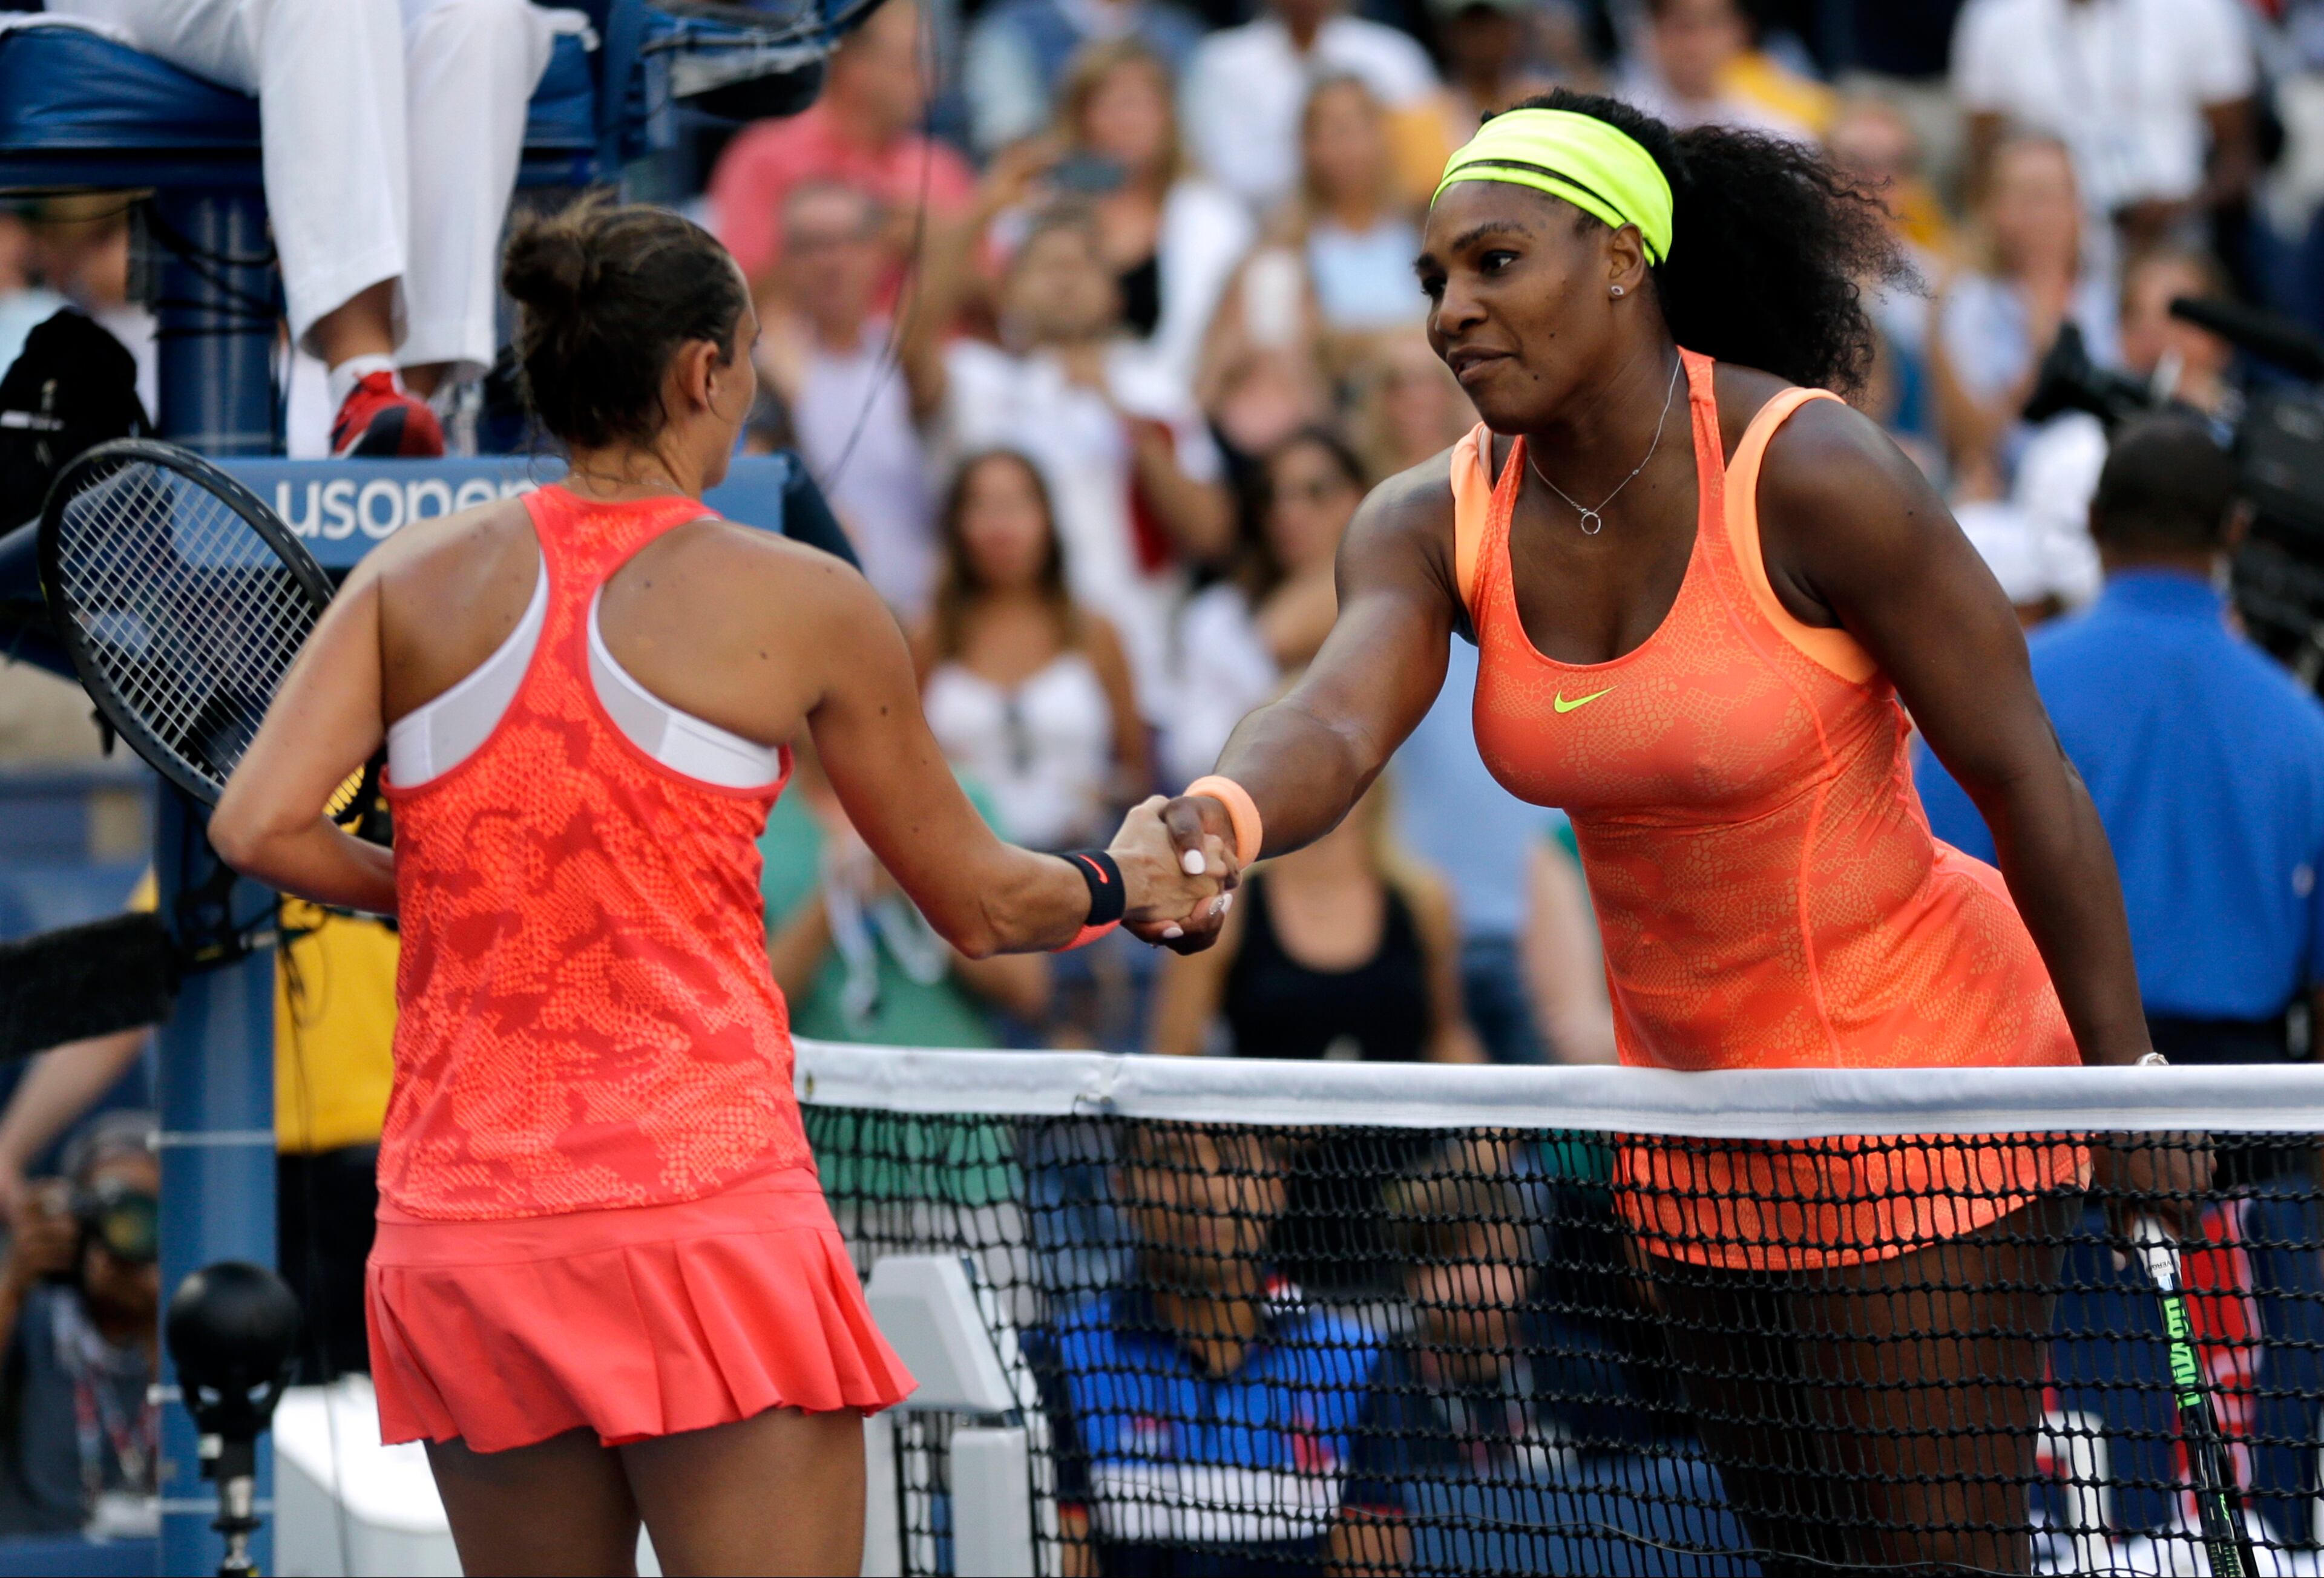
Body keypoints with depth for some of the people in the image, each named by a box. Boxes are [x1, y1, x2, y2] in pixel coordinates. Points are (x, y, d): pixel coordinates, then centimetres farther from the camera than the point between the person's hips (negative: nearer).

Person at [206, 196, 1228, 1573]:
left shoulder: (416, 579, 7)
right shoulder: (803, 607, 0)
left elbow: (261, 828, -5)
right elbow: (980, 905, 9)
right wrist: (1125, 886, 30)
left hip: (456, 1220, 4)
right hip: (699, 1201, -4)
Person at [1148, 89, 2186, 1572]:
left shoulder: (1811, 480, -21)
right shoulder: (1438, 526, -6)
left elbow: (2022, 774, -15)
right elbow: (1336, 717, -25)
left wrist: (2127, 1079, -12)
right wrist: (1224, 815, -49)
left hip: (1916, 1073, -6)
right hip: (1690, 1103, 6)